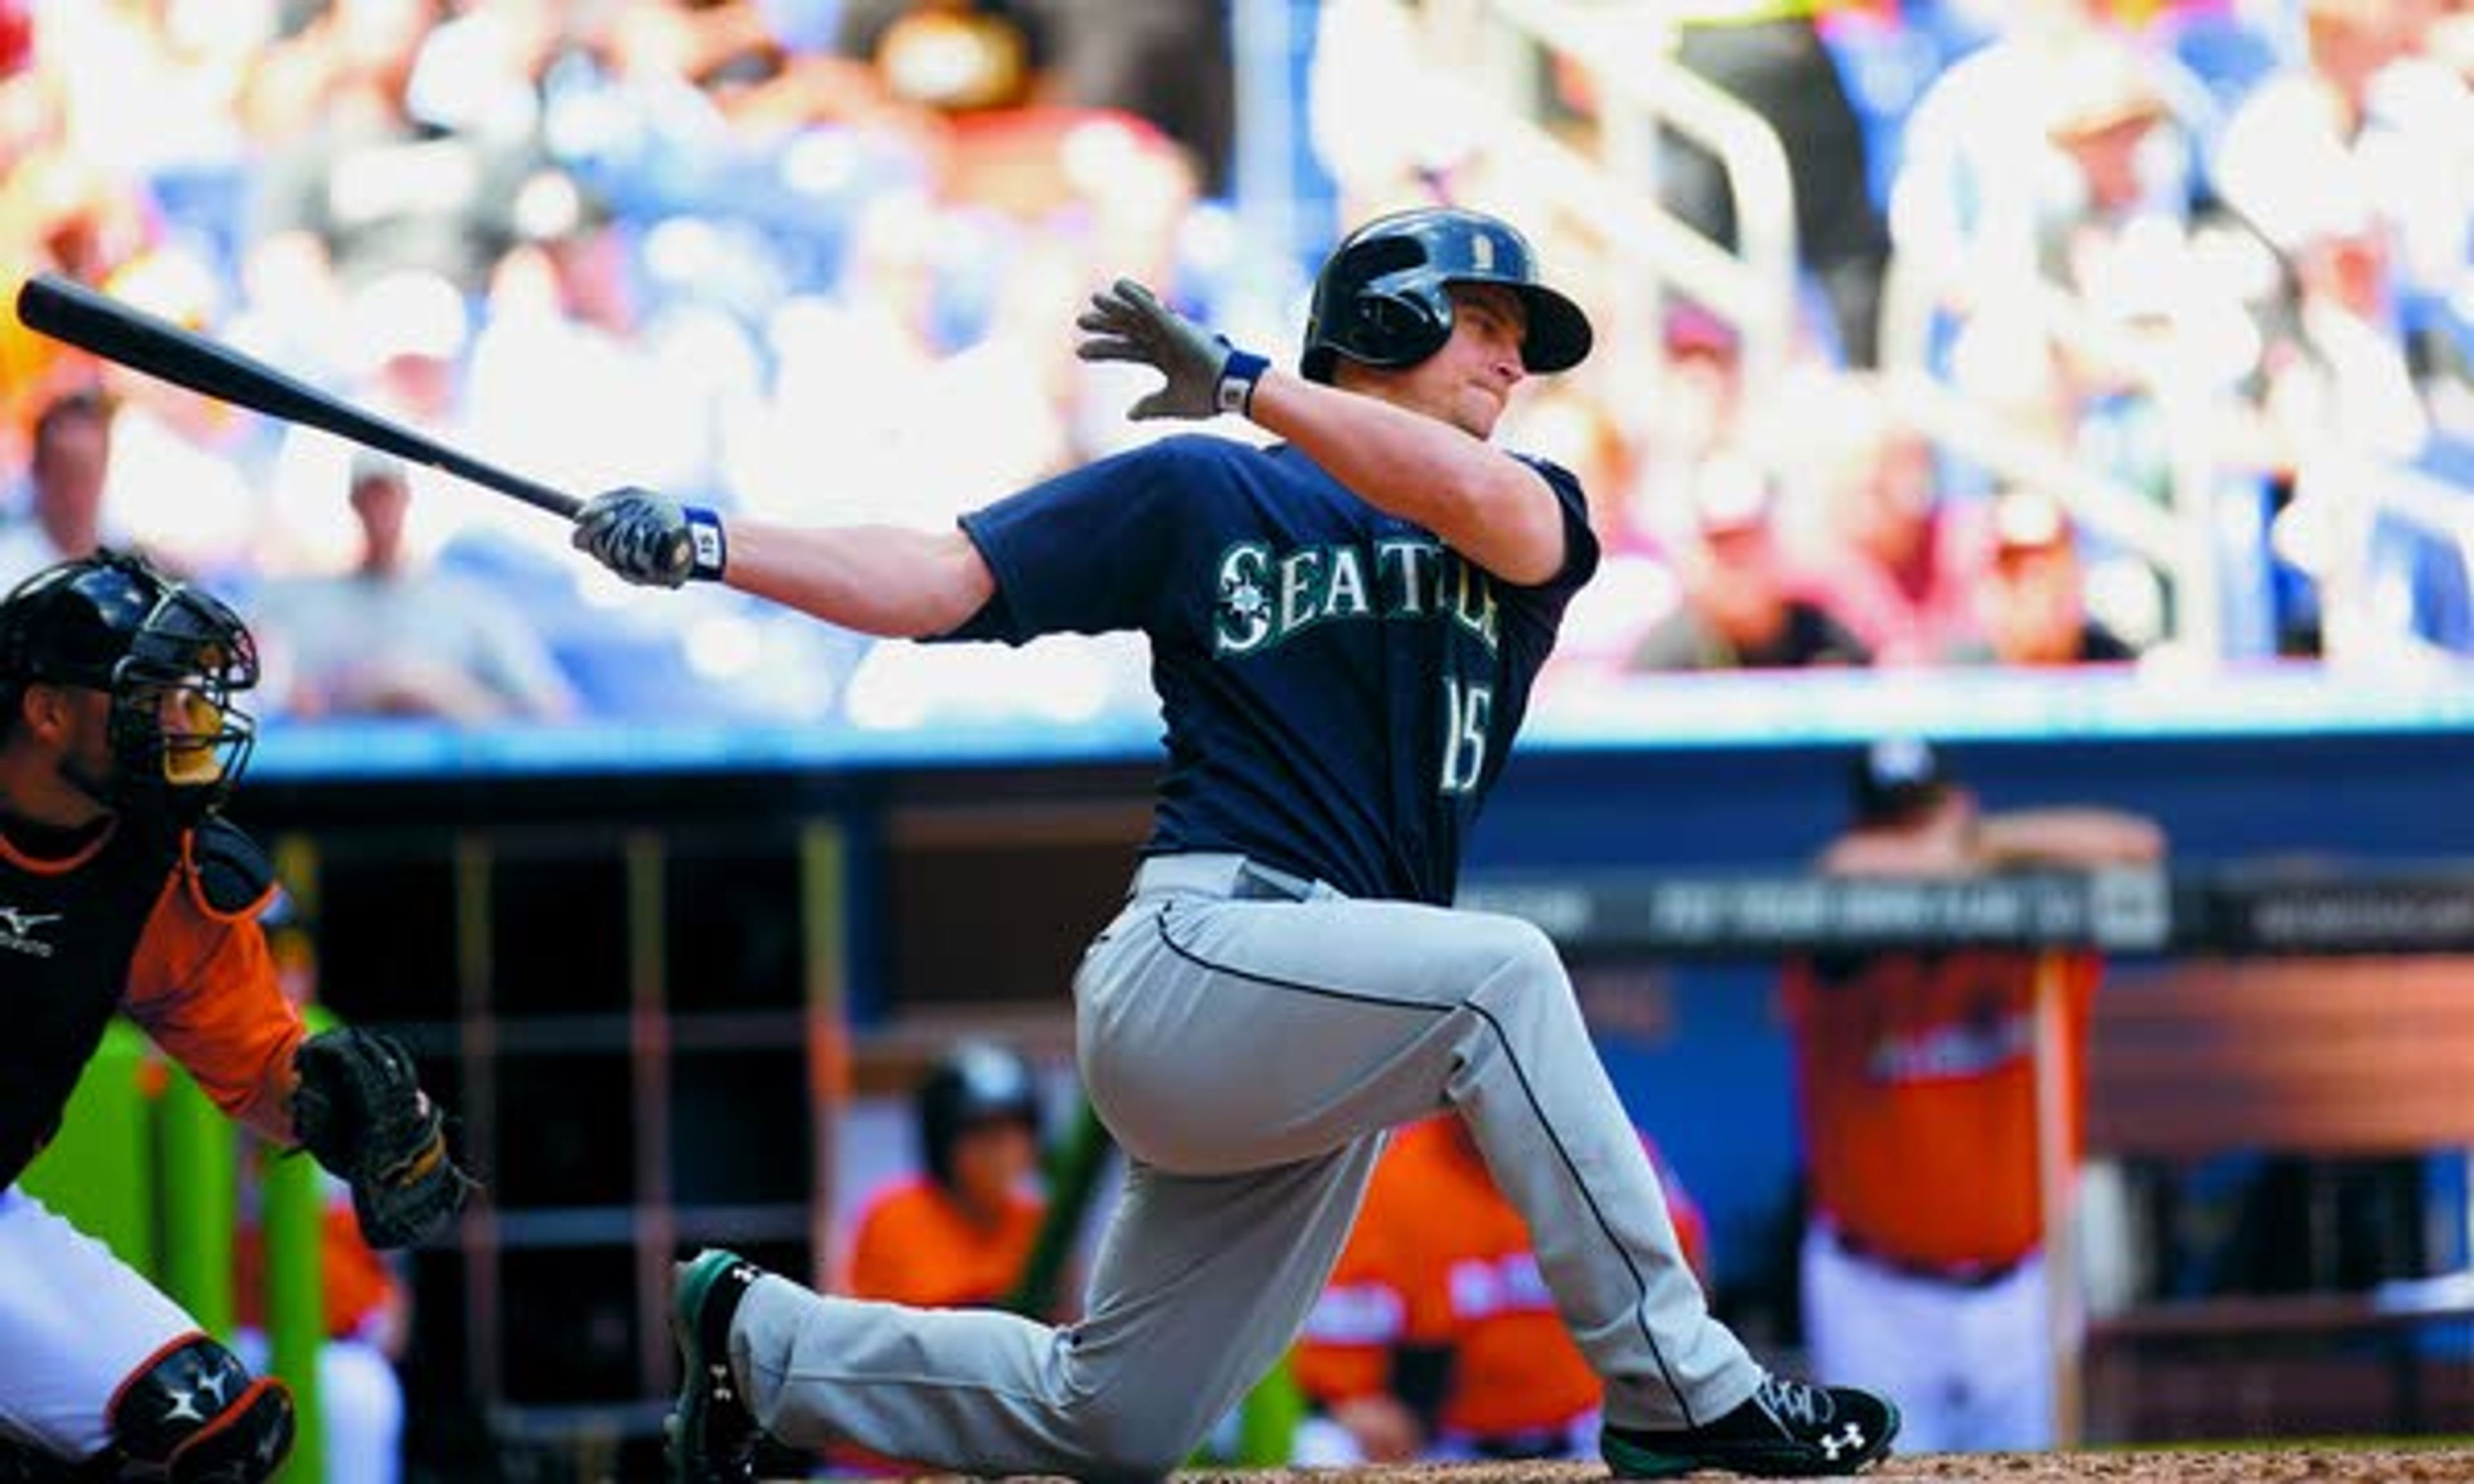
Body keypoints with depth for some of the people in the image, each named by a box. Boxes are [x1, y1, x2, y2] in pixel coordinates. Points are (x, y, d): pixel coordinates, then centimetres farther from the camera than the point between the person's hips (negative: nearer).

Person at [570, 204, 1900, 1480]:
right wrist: (700, 546, -9)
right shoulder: (1202, 494, 8)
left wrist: (1241, 381, -14)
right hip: (1193, 959, -5)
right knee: (1496, 973, -30)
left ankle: (760, 1340, 29)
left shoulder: (1530, 530, 13)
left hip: (1324, 1029, 5)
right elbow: (938, 583, 4)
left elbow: (1479, 498, -13)